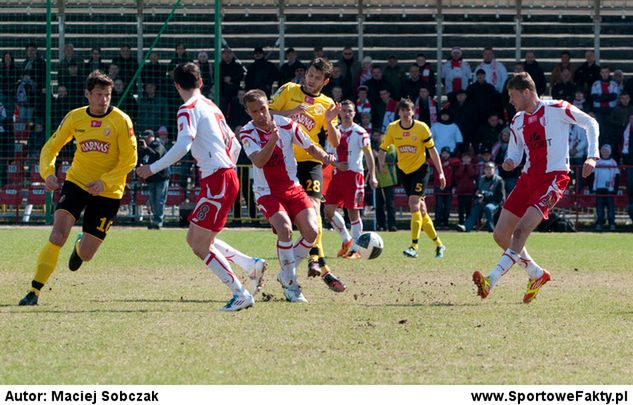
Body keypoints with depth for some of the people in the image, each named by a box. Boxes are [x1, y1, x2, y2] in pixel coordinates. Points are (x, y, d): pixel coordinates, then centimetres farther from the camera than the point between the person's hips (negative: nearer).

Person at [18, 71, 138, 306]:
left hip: (107, 192, -1)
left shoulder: (121, 121, -11)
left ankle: (81, 245, 42)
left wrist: (104, 182, -22)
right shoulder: (75, 118, -2)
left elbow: (129, 160, -10)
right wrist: (48, 172, -13)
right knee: (57, 237, -20)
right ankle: (34, 291, -15)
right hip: (76, 182, 1)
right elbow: (50, 148, 6)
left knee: (85, 255, 2)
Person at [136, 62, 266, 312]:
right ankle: (251, 265, 14)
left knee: (200, 246, -5)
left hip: (217, 181, -9)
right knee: (195, 239, 16)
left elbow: (183, 144, -24)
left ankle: (241, 295, -7)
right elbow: (234, 145, 23)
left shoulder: (188, 109, -9)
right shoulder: (211, 106, 19)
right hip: (227, 176, 9)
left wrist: (153, 168, -21)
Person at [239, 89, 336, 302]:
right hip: (267, 193, -3)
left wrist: (324, 157, -14)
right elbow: (258, 161, -27)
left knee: (311, 231, -12)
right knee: (285, 229, -26)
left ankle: (286, 274, 11)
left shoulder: (286, 124, -4)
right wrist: (272, 141, -43)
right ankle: (290, 285, -13)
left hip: (293, 189, 3)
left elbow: (310, 148, 7)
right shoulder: (247, 133, -11)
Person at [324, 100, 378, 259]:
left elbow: (369, 155, -4)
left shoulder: (360, 132, -5)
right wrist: (335, 164, -5)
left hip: (354, 174, -5)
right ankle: (346, 239, 17)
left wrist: (372, 177, -12)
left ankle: (355, 249, 4)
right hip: (338, 174, 5)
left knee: (353, 212, -3)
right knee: (329, 210, -2)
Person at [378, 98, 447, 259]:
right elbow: (383, 149, 7)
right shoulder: (392, 128, -3)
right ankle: (438, 244, 19)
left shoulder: (422, 128, -10)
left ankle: (414, 247, -22)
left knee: (414, 203, -20)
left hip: (420, 169, -4)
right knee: (421, 210, 6)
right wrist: (381, 163, -11)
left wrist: (440, 172, -5)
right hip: (403, 171, 4)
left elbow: (432, 150, -4)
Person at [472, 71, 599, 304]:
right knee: (500, 235, 2)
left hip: (554, 178, -8)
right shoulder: (518, 121, 13)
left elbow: (590, 123, 2)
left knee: (522, 229, -23)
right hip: (528, 177, 8)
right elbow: (515, 154, 17)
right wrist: (509, 163, -7)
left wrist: (592, 156, -8)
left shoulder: (556, 109, -6)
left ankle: (490, 281, -30)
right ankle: (537, 275, 20)